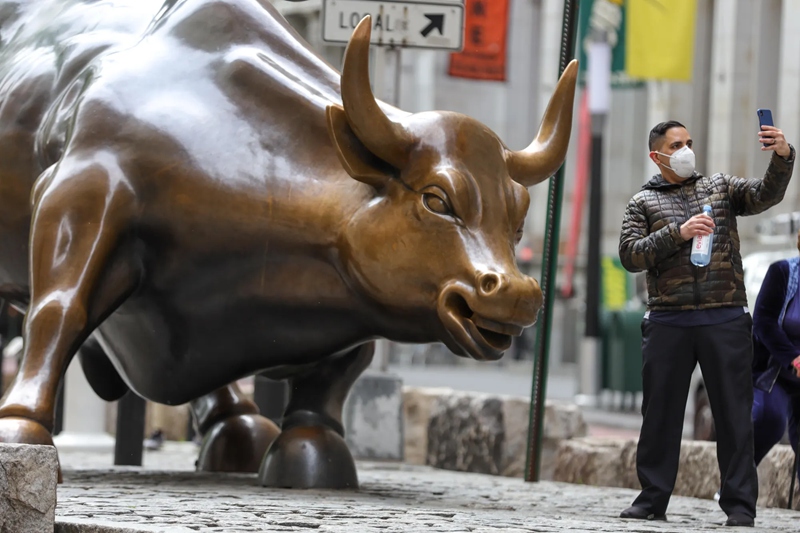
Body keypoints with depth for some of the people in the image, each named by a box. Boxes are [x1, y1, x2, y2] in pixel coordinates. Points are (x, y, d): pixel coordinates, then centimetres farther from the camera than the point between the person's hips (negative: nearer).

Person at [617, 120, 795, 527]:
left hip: (724, 321, 0)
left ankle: (739, 505, 0)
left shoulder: (720, 187, 14)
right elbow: (630, 255, -3)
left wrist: (782, 156, -20)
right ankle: (653, 499, 12)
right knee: (660, 413, 4)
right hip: (668, 322, 0)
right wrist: (678, 233, -14)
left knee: (734, 413, -2)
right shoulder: (643, 203, 11)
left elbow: (766, 194, -2)